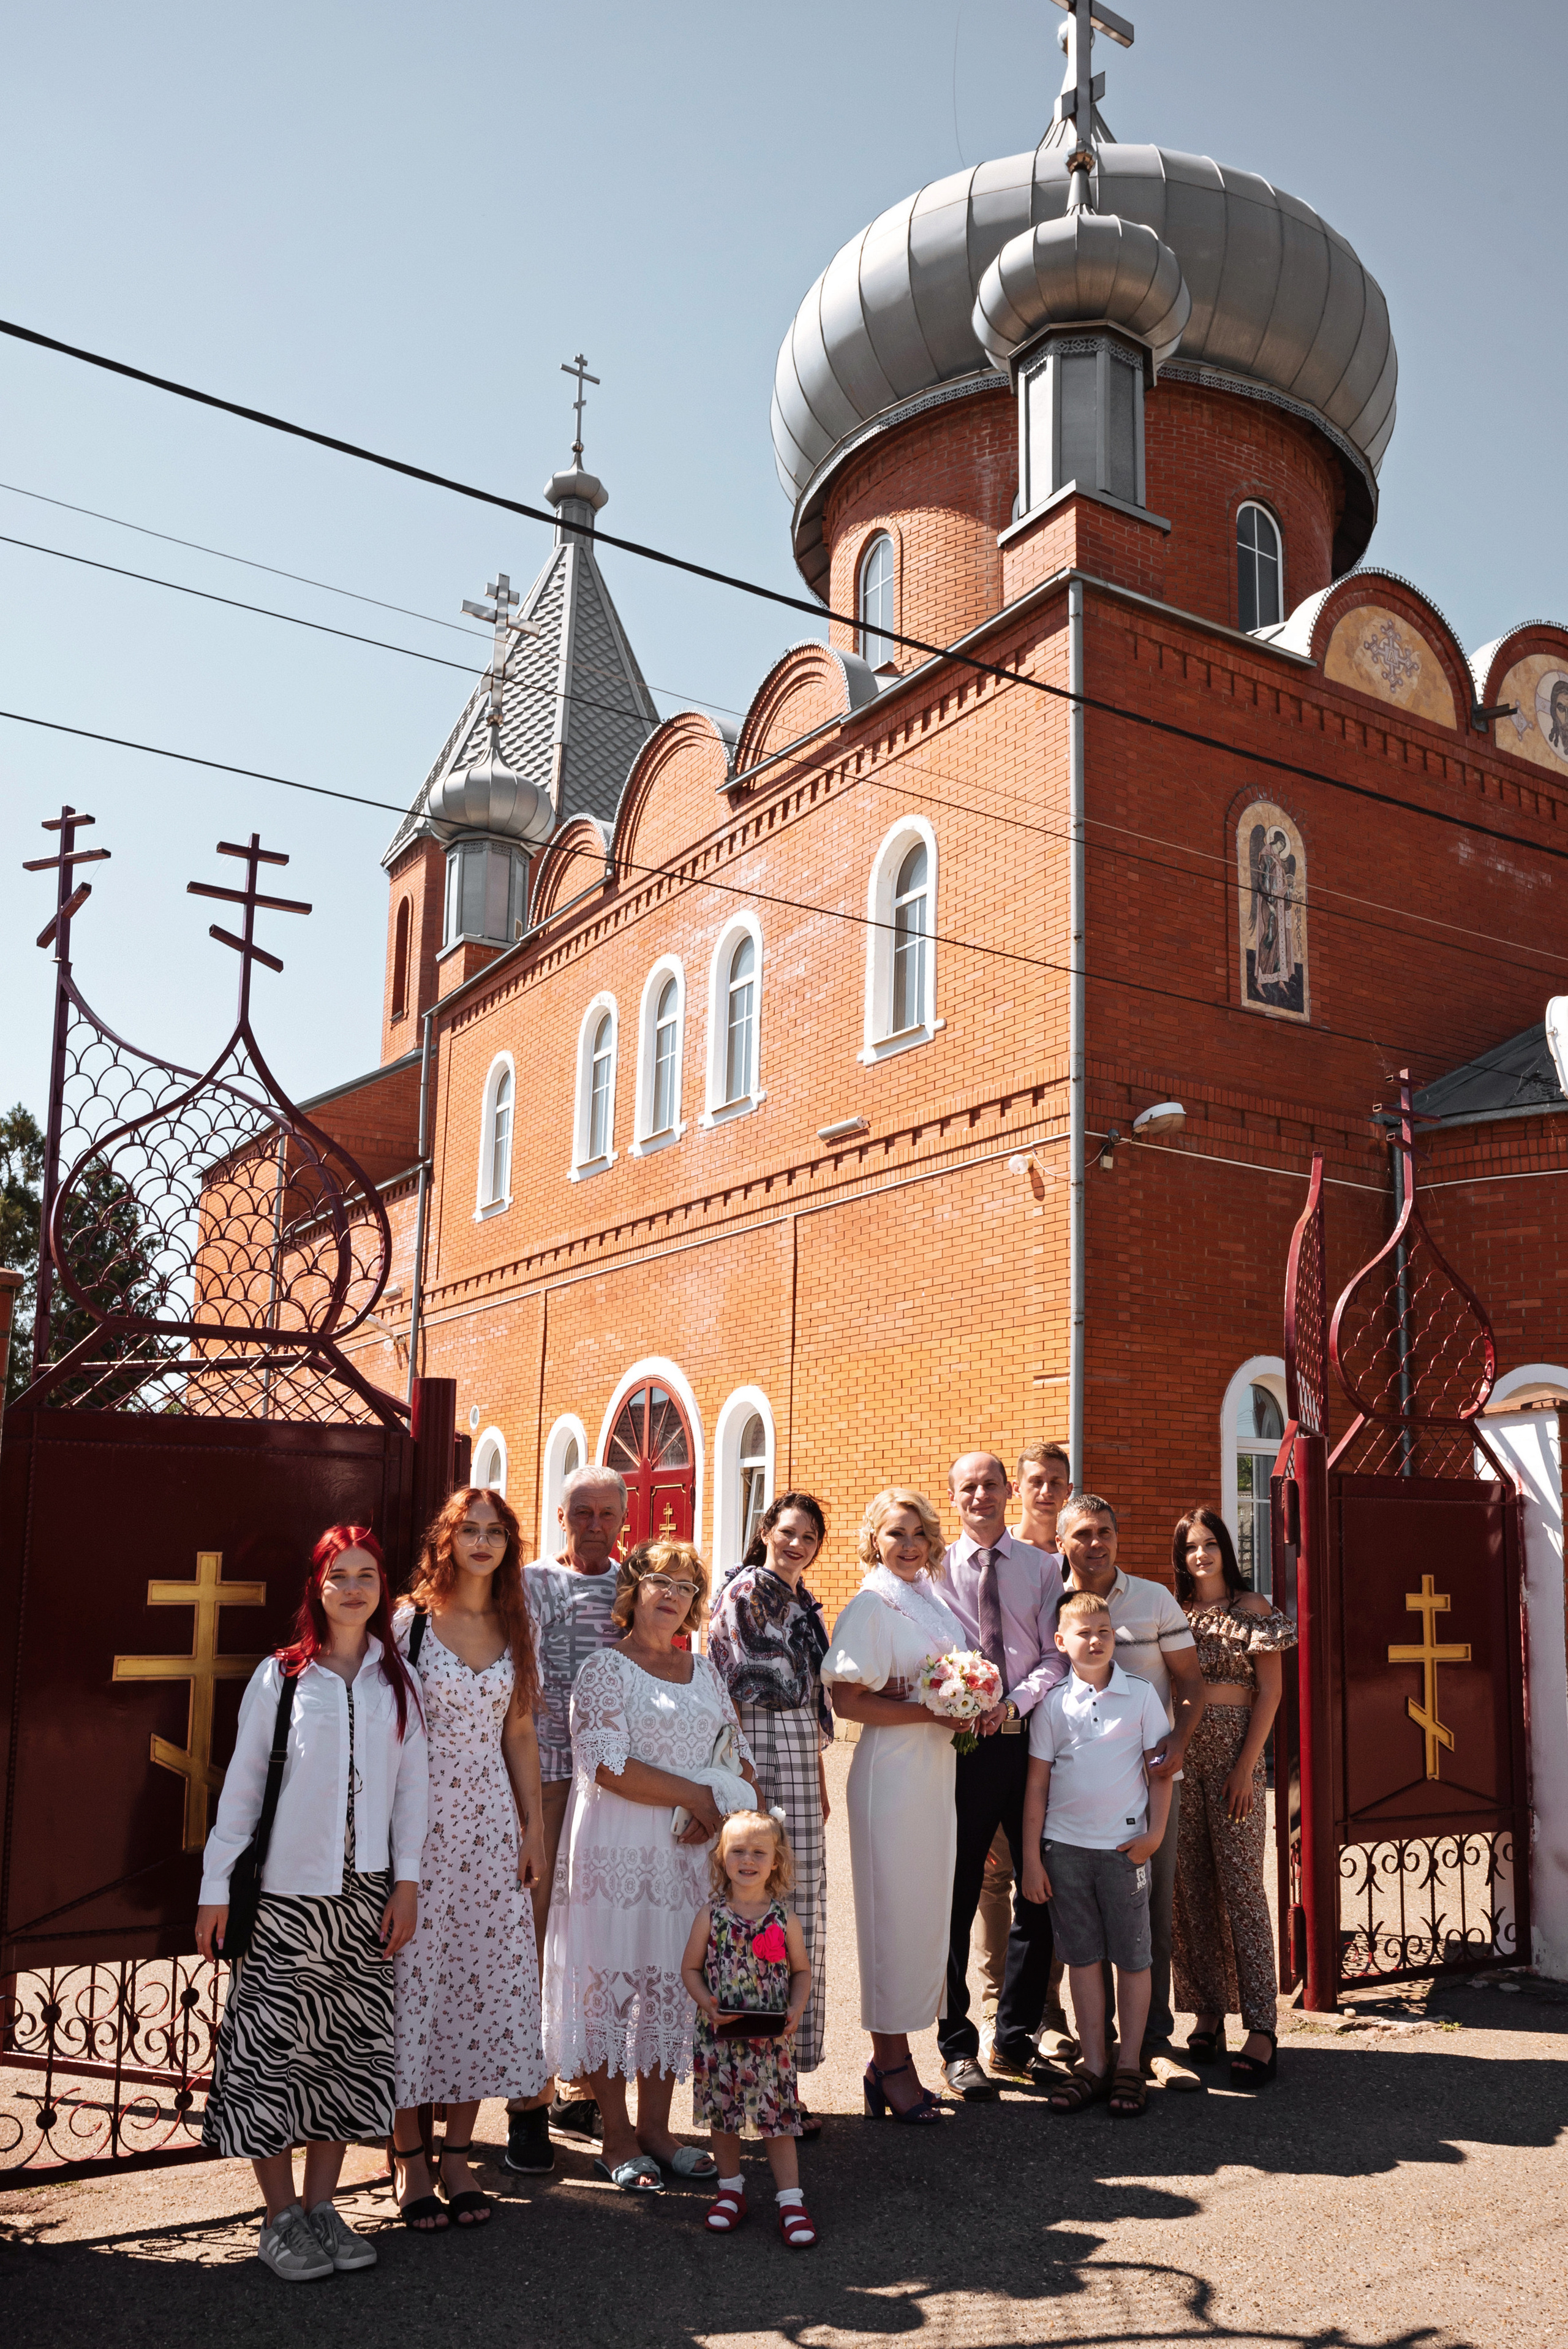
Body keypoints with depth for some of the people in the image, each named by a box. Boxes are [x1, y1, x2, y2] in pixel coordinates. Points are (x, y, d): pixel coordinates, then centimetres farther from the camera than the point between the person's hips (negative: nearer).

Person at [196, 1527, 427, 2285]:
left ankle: (322, 2205, 21)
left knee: (349, 2047, 7)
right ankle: (281, 2217, 13)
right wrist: (218, 1887, 0)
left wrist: (406, 1880, 3)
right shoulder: (280, 1676, -2)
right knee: (275, 2049, 0)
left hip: (365, 1895, 3)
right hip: (285, 1891, -2)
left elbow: (412, 1785, 7)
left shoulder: (397, 1680, 5)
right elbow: (241, 1786, 1)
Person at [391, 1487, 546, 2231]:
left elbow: (520, 1733, 13)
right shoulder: (410, 1620, -5)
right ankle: (409, 2160, 15)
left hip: (491, 1822, 4)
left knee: (488, 1981, 6)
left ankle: (458, 2154, 19)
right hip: (421, 1821, -4)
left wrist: (533, 1824, 8)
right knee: (416, 1979, 0)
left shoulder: (517, 1627, 8)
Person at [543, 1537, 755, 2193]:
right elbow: (608, 1765, -15)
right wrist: (693, 1795, -13)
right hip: (619, 1851, -5)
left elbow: (739, 1756, 15)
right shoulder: (607, 1668, -4)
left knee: (673, 1983, 8)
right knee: (612, 1981, -2)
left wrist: (720, 1807, -6)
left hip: (689, 1853, 6)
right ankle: (617, 2140, 10)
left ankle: (655, 2129, 19)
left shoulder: (704, 1671, 15)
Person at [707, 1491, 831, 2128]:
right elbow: (733, 1692, -13)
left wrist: (820, 1782, 20)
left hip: (801, 1758, 8)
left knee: (801, 1912, 9)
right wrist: (746, 1780, -17)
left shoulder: (804, 1604, 16)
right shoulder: (744, 1592, -8)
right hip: (759, 1753, -8)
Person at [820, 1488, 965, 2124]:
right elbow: (848, 1700, -16)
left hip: (938, 1770, 8)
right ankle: (890, 2061, 11)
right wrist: (932, 1712, -19)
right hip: (893, 1774, -8)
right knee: (895, 1913, -1)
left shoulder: (933, 1601, 13)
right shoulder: (871, 1605, -10)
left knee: (928, 1911, 10)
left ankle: (891, 2055, 20)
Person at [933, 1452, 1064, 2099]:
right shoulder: (936, 1567, 4)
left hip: (1028, 1740, 2)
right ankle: (958, 2048, 16)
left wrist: (1015, 1703, -16)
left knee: (1043, 1892, 7)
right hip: (961, 1746, -2)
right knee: (956, 1900, 4)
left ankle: (1015, 2039, 23)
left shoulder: (1041, 1567, 8)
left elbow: (1056, 1656, 1)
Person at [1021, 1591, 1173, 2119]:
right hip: (1065, 1845, 1)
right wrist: (1031, 1858, 2)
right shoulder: (1053, 1703, 1)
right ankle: (1093, 2064, 18)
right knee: (1083, 1956, 8)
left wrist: (1155, 1833, -4)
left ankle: (1130, 2064, 17)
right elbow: (1037, 1783, 3)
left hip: (1124, 1845, -1)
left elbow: (1159, 1768, 4)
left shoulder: (1141, 1694, -1)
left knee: (1132, 1956, 5)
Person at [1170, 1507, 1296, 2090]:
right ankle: (1207, 2012, 12)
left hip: (1234, 1751, -3)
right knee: (1190, 1887, 4)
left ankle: (1262, 2026, -3)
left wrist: (1246, 1766, -10)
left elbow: (1269, 1692, -2)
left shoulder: (1252, 1608, 2)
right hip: (1178, 1754, 4)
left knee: (1241, 1884, -6)